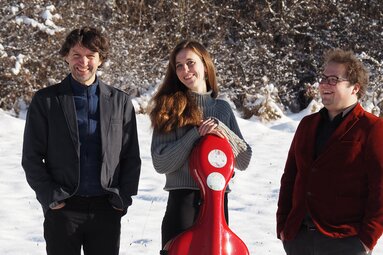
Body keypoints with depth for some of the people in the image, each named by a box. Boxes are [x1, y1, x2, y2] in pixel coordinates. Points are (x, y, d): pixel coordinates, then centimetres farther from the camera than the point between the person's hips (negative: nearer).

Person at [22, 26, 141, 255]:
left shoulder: (121, 102, 8)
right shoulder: (46, 100, 2)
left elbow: (131, 157, 10)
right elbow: (32, 156, 2)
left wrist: (123, 197, 0)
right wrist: (49, 197, -7)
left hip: (107, 209, 2)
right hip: (62, 208, -1)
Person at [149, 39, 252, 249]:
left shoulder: (222, 108, 10)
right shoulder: (170, 108, 1)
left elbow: (244, 160, 5)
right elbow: (160, 162, -8)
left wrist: (222, 129, -10)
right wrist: (196, 134, -16)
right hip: (182, 202, -3)